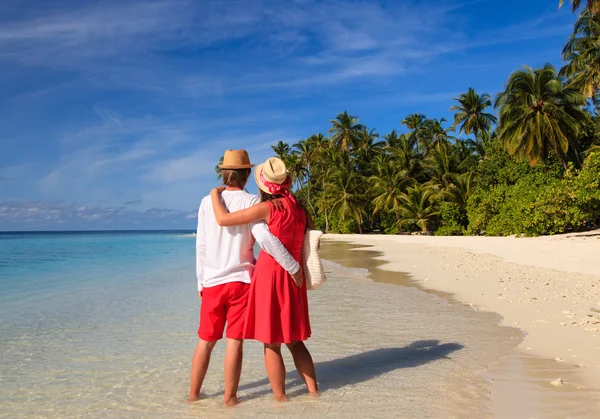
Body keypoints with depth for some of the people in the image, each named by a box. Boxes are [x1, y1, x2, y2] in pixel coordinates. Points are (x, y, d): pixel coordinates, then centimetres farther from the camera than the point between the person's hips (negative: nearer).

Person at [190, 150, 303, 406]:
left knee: (206, 340, 14)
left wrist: (201, 281, 13)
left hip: (213, 282, 3)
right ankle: (230, 397, 11)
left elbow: (201, 246, 4)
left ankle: (194, 393, 24)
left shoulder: (207, 201, 2)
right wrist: (293, 266, -11)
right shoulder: (251, 201, -8)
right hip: (241, 280, -3)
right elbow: (265, 238, -19)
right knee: (234, 341, 3)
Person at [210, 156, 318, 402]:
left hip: (270, 277, -6)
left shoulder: (267, 208, -14)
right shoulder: (299, 208, 6)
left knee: (272, 344, 6)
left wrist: (215, 194, 4)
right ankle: (313, 391, 23)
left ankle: (280, 398, 15)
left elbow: (222, 219, -13)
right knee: (294, 340, 19)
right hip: (293, 279, 7)